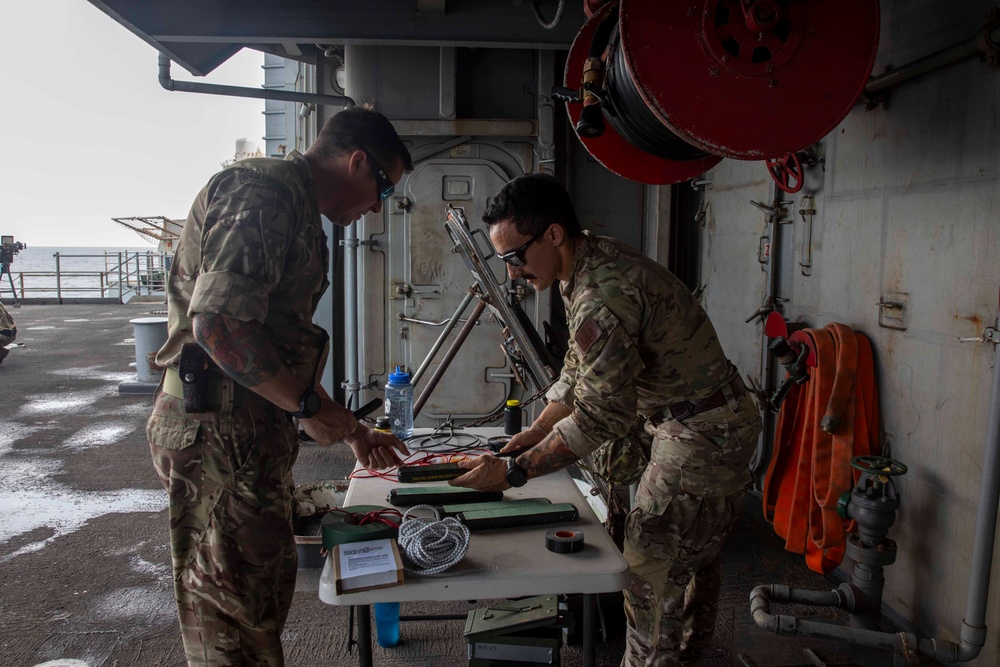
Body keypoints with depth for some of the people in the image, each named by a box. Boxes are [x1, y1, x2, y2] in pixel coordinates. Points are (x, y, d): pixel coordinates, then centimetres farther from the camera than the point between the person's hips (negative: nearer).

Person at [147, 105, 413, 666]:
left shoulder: (294, 207, 20)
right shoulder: (263, 191, -13)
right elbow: (218, 321, -26)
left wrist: (352, 431, 21)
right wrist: (312, 406, -17)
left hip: (252, 433, 10)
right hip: (222, 433, -10)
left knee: (265, 594, 18)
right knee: (237, 612, 2)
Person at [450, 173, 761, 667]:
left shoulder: (602, 297, -31)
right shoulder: (595, 259, 2)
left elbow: (603, 416, -28)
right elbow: (580, 367, 11)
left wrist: (512, 471, -24)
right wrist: (537, 430, 8)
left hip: (705, 435, -10)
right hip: (713, 423, 10)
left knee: (651, 569, -2)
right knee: (693, 549, 26)